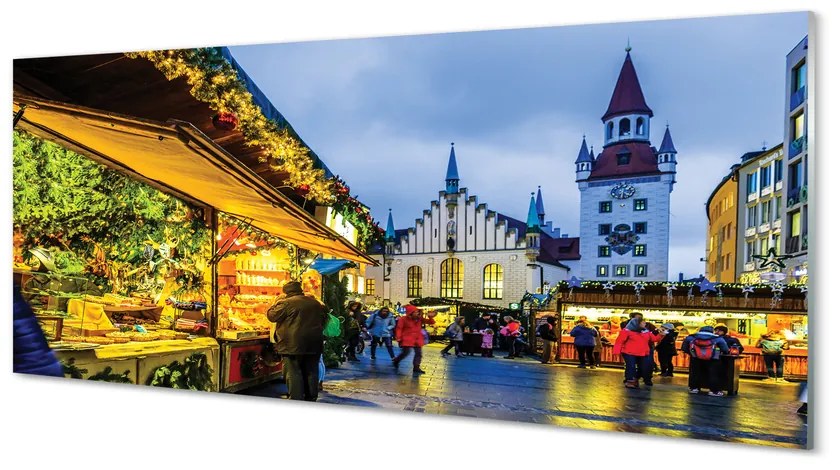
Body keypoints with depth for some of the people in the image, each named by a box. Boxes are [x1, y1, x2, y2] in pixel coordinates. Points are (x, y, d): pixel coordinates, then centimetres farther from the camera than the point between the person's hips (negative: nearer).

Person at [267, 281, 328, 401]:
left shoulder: (286, 303, -9)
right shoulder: (315, 303, 13)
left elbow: (271, 316, -2)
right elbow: (323, 320, 22)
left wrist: (275, 304, 13)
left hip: (294, 345, -6)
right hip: (314, 344, 6)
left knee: (294, 373, 0)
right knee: (311, 372, 13)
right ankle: (311, 398, 20)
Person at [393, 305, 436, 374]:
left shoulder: (420, 319, 3)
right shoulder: (404, 319, -8)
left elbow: (431, 322, 5)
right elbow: (399, 328, -5)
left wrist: (430, 317, -16)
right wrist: (398, 337, -14)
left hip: (417, 339, 5)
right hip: (407, 339, -5)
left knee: (419, 353, 2)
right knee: (405, 352, -4)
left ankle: (416, 367, 9)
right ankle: (396, 361, 22)